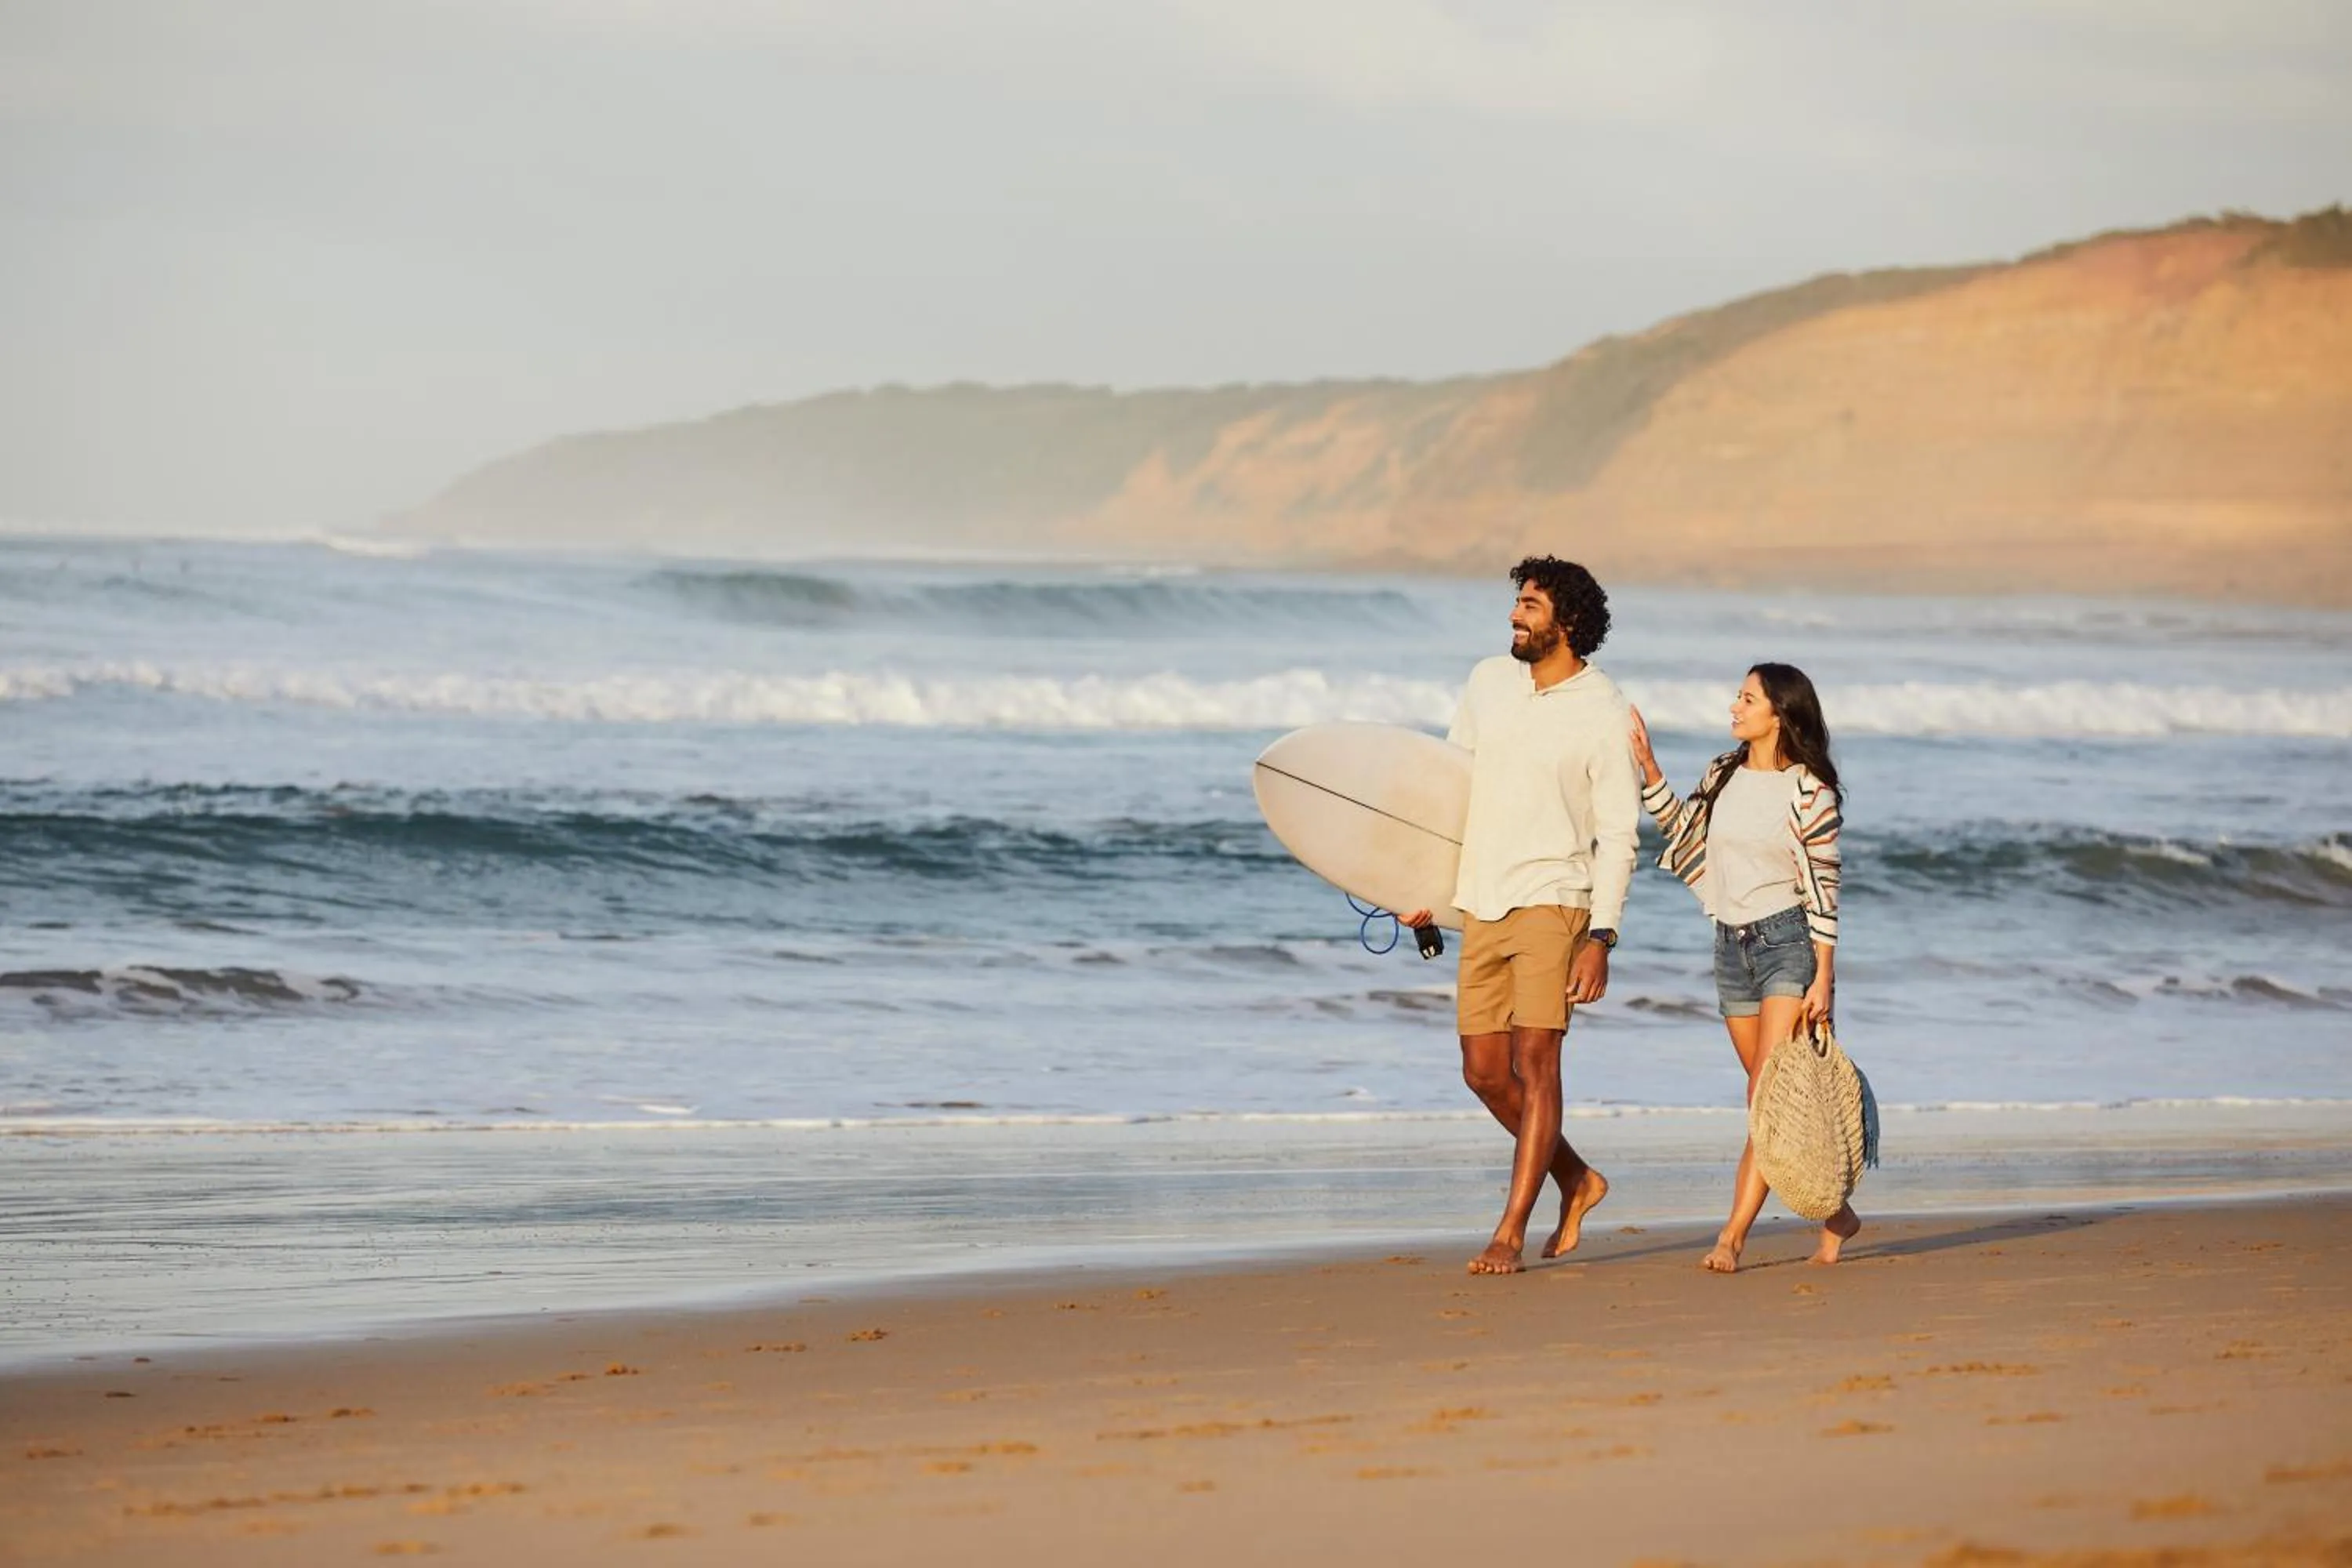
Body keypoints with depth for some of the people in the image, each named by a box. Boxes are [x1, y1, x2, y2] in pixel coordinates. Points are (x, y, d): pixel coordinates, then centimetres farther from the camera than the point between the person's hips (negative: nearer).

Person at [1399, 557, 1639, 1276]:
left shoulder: (1605, 715, -9)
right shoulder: (1488, 681, 7)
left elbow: (1617, 835, -9)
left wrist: (1601, 938, -17)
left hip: (1552, 901, -6)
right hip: (1482, 902, 6)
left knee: (1534, 1063, -12)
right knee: (1484, 1071, 7)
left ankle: (1511, 1233, -9)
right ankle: (1577, 1181, 27)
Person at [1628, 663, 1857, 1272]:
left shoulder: (1808, 792, -10)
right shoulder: (1723, 774, 8)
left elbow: (1825, 891, -10)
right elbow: (1682, 830, 23)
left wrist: (1823, 976, -13)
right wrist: (1647, 765, 12)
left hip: (1789, 941, -7)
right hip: (1732, 945, 7)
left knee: (1771, 1093, -13)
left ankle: (1733, 1237, -19)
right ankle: (1835, 1215, 25)